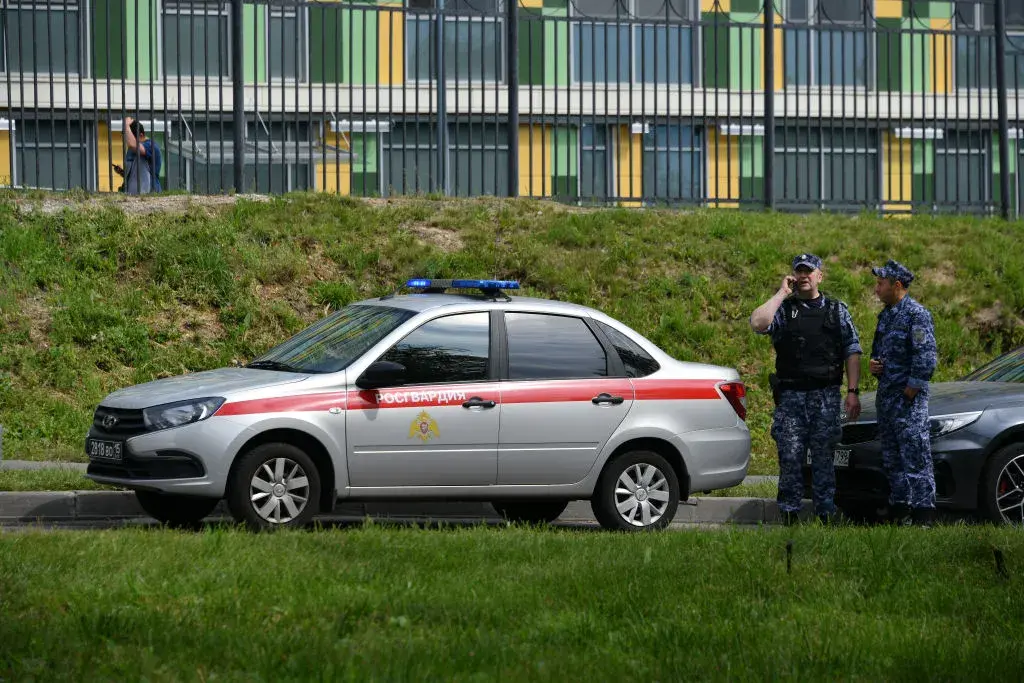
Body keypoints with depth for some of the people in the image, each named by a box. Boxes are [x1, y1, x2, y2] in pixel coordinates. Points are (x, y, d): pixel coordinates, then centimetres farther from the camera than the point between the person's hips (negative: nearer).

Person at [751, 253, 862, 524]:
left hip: (826, 397, 1)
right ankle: (789, 515, 5)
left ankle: (826, 514, 8)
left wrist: (853, 392, -1)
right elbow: (758, 323, -14)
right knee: (790, 457, -2)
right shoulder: (783, 309, 8)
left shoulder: (837, 310, 12)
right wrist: (782, 293, -7)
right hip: (790, 395, -1)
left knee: (824, 457, 3)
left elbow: (852, 352, 9)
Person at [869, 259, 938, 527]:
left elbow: (926, 358, -17)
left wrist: (911, 390, -17)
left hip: (909, 397, -9)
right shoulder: (886, 315, 17)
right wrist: (873, 365, 7)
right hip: (886, 395, 9)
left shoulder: (917, 314, -11)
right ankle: (899, 512, 17)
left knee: (915, 456, -9)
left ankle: (923, 514, -9)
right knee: (892, 458, 12)